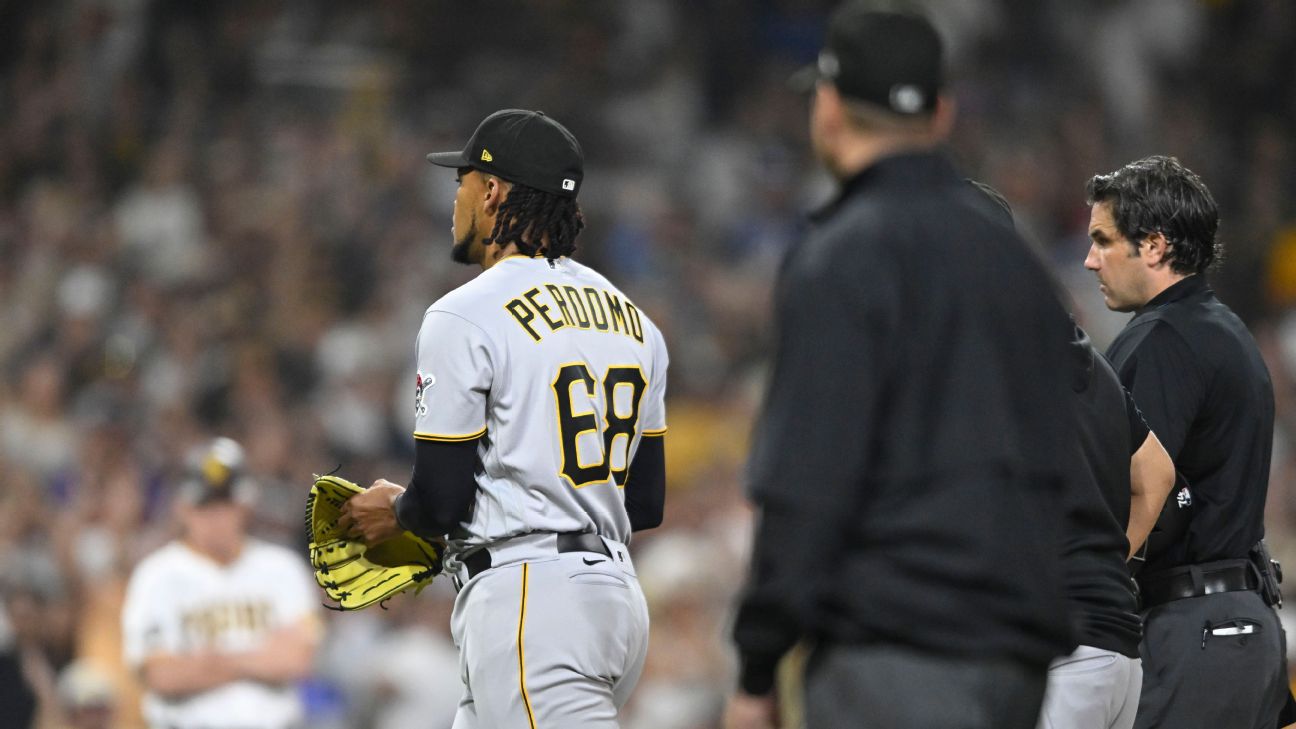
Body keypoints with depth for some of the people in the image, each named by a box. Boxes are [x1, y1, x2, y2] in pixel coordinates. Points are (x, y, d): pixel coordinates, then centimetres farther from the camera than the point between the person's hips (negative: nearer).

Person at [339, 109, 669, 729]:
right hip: (616, 595, 9)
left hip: (524, 601, -9)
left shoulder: (464, 318, -9)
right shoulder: (633, 319, 15)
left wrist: (394, 512, 11)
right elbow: (647, 501, 17)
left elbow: (441, 501, -11)